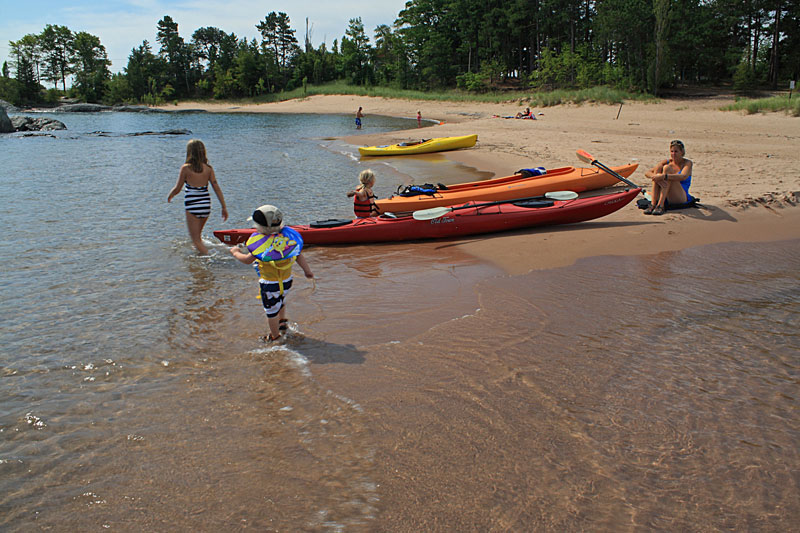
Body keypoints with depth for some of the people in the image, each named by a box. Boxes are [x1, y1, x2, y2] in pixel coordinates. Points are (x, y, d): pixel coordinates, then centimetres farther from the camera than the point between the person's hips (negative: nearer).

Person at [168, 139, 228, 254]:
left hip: (192, 206, -5)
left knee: (196, 239, 2)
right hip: (206, 205, 5)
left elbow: (177, 189, -3)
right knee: (197, 234, 28)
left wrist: (169, 196, 18)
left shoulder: (186, 168, -9)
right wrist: (224, 207, 2)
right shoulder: (208, 168, 0)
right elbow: (217, 188, -1)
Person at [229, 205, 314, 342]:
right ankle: (282, 321, 51)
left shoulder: (262, 242, -25)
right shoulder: (288, 235, -9)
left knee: (271, 310, 13)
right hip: (287, 280, 6)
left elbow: (248, 260, -15)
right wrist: (307, 270, 11)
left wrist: (236, 253, 4)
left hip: (270, 283, -6)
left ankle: (275, 337, 27)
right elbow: (299, 255, -2)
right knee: (280, 300, 34)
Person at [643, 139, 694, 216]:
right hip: (666, 198, 4)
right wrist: (654, 176, -24)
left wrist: (664, 176, -34)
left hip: (681, 198, -4)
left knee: (667, 168, -21)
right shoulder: (667, 162, 11)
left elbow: (683, 177, -23)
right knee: (657, 168, -14)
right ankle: (653, 204, -27)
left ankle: (660, 206, -33)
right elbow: (647, 173, -1)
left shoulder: (687, 163, 0)